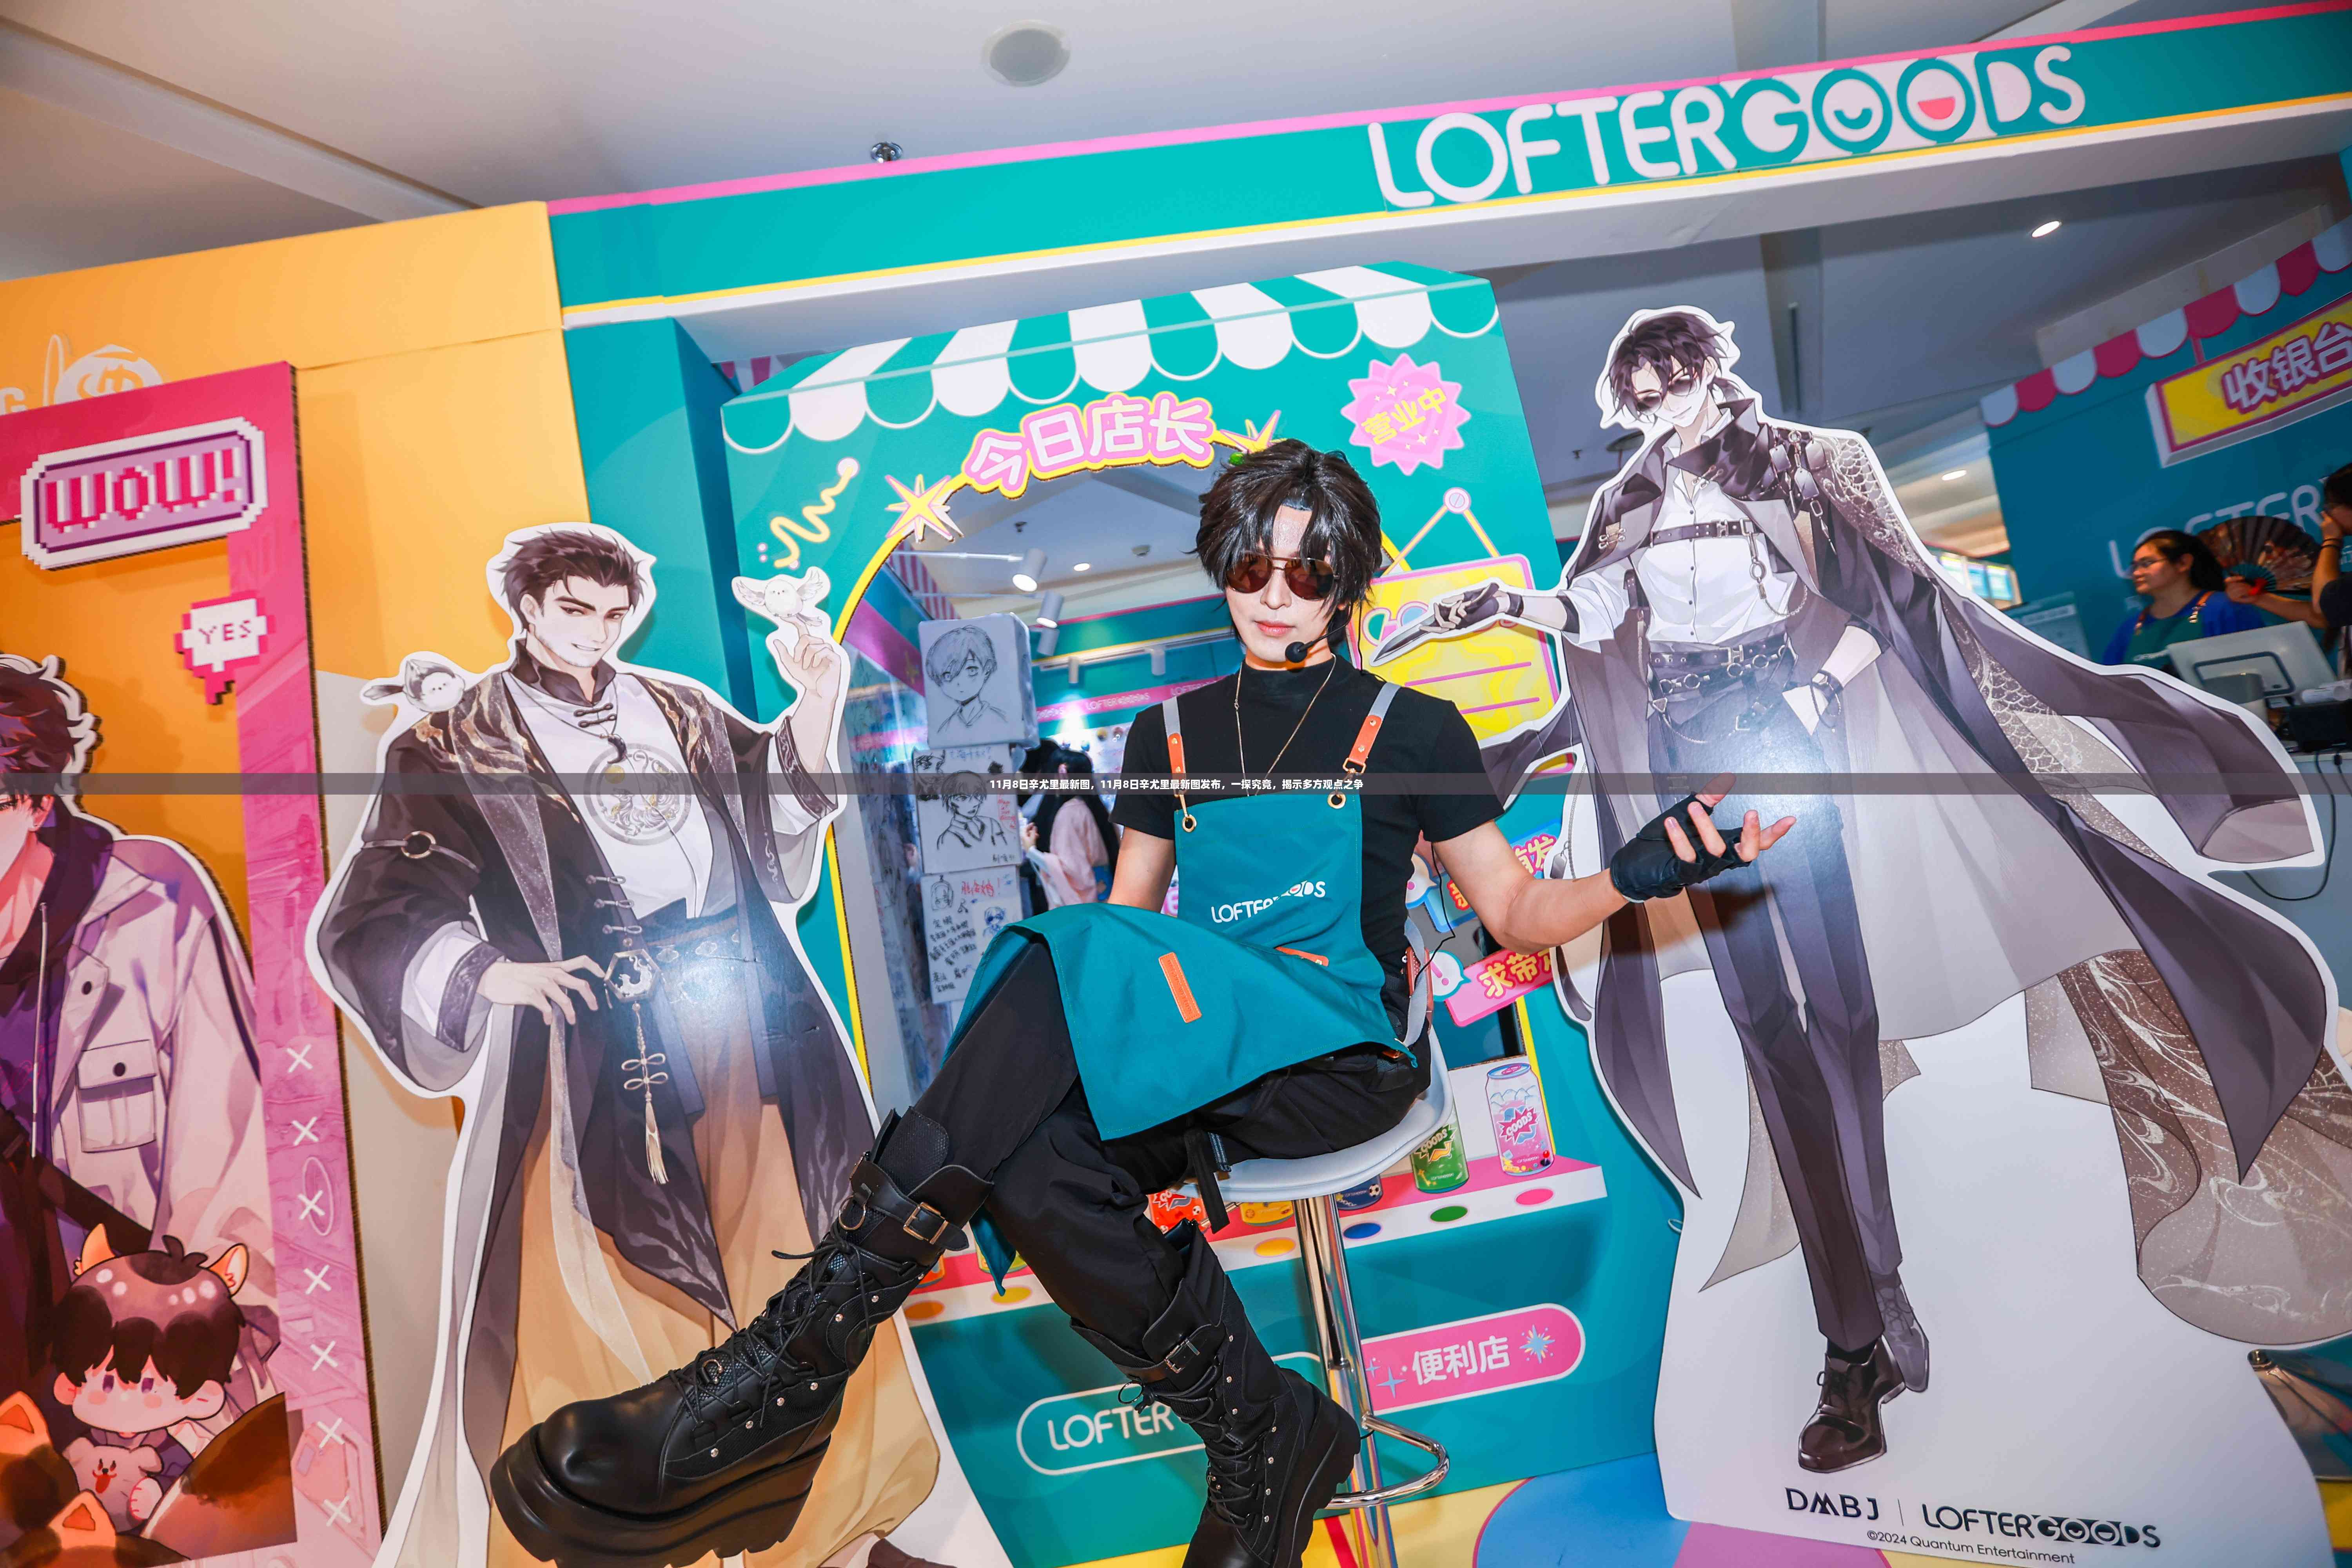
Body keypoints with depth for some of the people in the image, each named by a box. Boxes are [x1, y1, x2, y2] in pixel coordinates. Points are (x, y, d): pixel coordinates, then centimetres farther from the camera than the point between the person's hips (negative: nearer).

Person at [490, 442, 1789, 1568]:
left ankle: (794, 1363, -31)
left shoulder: (1411, 729, 9)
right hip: (1185, 1063, 4)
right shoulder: (1172, 731, 18)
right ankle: (1269, 1439, -12)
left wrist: (1635, 876, -7)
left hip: (1341, 1055, -4)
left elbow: (1515, 914, 10)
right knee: (1032, 1166, -32)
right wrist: (1066, 859, 1)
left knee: (1073, 960, -33)